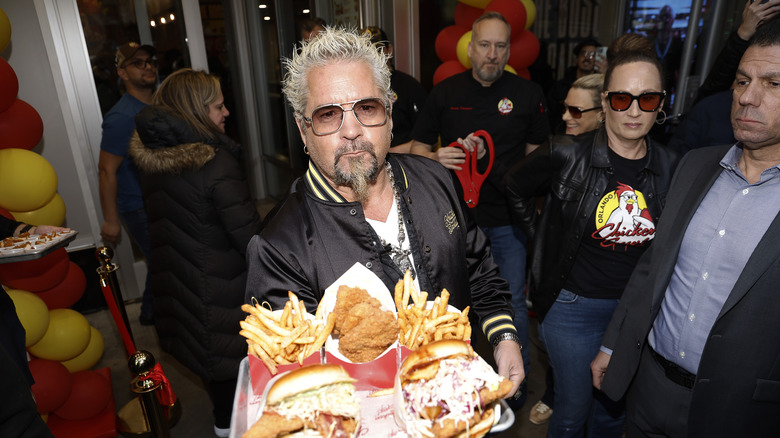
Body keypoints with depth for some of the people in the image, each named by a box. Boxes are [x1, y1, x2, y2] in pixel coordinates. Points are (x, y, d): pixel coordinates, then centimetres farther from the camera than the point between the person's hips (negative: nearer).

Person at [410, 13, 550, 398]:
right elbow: (417, 147, 4)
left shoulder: (528, 94, 0)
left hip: (509, 219, 0)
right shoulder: (445, 92, 1)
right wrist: (436, 158, -18)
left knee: (513, 300, 11)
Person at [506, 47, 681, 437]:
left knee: (615, 406, 22)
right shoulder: (566, 156, -15)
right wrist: (542, 239, 0)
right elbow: (515, 188, 1)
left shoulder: (671, 166, -5)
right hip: (573, 306, -3)